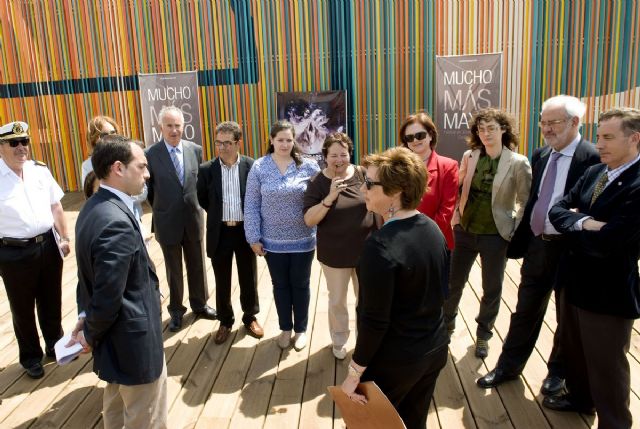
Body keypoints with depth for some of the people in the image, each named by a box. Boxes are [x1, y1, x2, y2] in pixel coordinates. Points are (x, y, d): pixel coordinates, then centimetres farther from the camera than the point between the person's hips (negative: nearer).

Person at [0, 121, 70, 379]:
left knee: (51, 302, 19)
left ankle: (55, 345, 41)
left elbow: (55, 206, 8)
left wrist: (64, 238, 7)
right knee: (23, 309, 14)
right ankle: (30, 356, 34)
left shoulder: (41, 171, 0)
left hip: (48, 245, 4)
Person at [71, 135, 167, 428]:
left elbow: (90, 274, 9)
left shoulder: (93, 207, 3)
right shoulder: (117, 222, -29)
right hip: (134, 341, -10)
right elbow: (108, 296, -26)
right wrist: (91, 335, -10)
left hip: (116, 334, 10)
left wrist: (87, 316, 9)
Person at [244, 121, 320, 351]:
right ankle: (285, 328, 35)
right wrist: (253, 237, -5)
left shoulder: (309, 166, -6)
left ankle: (301, 329, 33)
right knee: (280, 285, 16)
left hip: (302, 239, -1)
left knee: (300, 285, 13)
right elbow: (251, 205, -3)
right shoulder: (259, 168, -5)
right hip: (273, 241, 1)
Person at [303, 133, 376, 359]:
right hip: (334, 254, -1)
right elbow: (309, 220, -17)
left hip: (365, 251, 2)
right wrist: (330, 198, -30)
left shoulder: (363, 175, -7)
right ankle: (339, 340, 41)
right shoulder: (318, 183, -12)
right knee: (337, 301, 16)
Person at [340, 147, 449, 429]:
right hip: (435, 349, 7)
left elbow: (375, 320, -25)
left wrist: (354, 374, -14)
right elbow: (440, 292, 7)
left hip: (394, 361, -7)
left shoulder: (380, 245, -28)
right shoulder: (433, 229, -3)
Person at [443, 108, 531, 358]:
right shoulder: (469, 156, 0)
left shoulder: (518, 163, -9)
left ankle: (483, 335, 34)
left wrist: (515, 230, -7)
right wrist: (455, 216, -1)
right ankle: (446, 324, 37)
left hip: (495, 236, -2)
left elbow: (526, 202, -4)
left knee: (492, 289, 12)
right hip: (464, 231, 3)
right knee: (453, 283, 13)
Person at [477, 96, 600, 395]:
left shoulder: (592, 158, -16)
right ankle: (508, 366, 32)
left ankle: (558, 371, 37)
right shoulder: (541, 155, 6)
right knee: (525, 311, 17)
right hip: (537, 244, 6)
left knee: (567, 316, 16)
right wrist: (517, 244, 10)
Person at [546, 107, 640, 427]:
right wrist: (583, 223, -20)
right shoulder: (594, 172, 3)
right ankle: (579, 396, 50)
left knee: (606, 367, 10)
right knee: (573, 349, 26)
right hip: (576, 280, 8)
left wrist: (573, 224, -12)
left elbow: (604, 243, -30)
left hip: (608, 292, -8)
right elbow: (556, 210, 1)